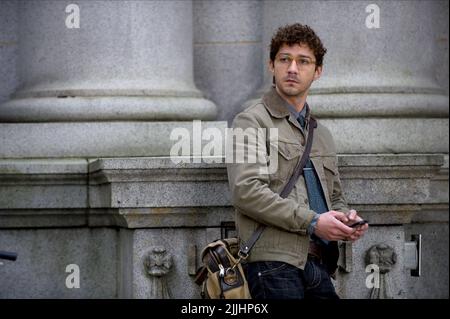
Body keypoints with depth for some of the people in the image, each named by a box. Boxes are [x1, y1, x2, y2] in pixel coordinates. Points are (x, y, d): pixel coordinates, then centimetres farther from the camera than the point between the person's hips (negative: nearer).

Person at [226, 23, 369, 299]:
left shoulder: (322, 135, 25)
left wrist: (345, 217, 7)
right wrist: (312, 221, -15)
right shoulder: (252, 121, 1)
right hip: (274, 264, -7)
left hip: (318, 263, 7)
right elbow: (246, 190, -13)